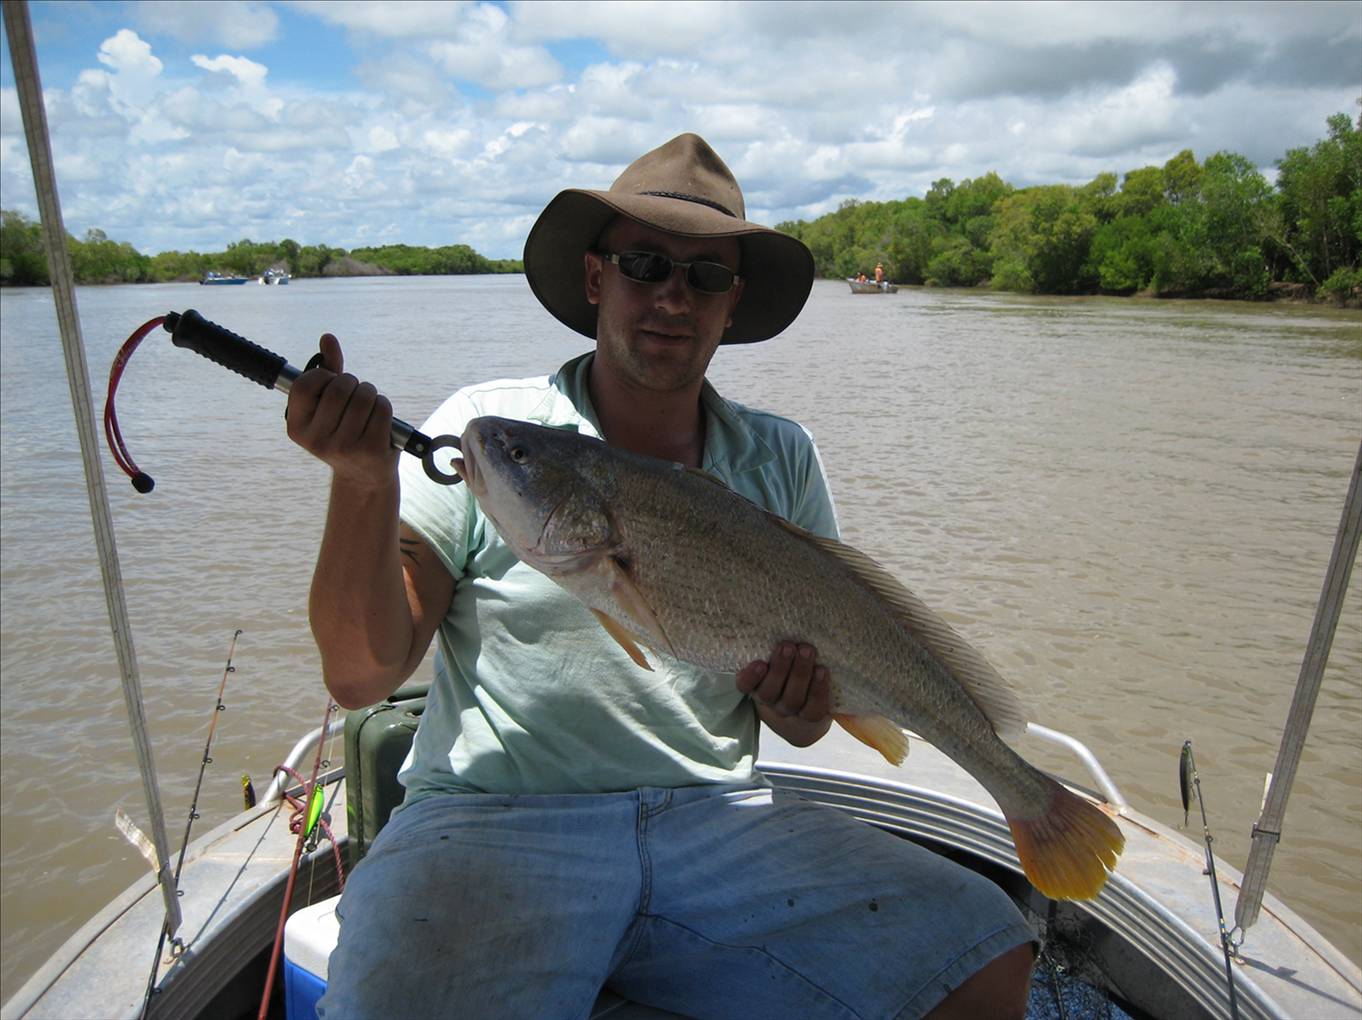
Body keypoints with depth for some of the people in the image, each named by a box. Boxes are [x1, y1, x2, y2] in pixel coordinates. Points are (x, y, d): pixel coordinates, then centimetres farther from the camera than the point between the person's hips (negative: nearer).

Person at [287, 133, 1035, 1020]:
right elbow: (362, 676, -8)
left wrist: (794, 703, -12)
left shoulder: (780, 458, 7)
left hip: (718, 814, 4)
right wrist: (364, 479, -22)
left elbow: (805, 718, 12)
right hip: (494, 815, -3)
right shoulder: (485, 429, -3)